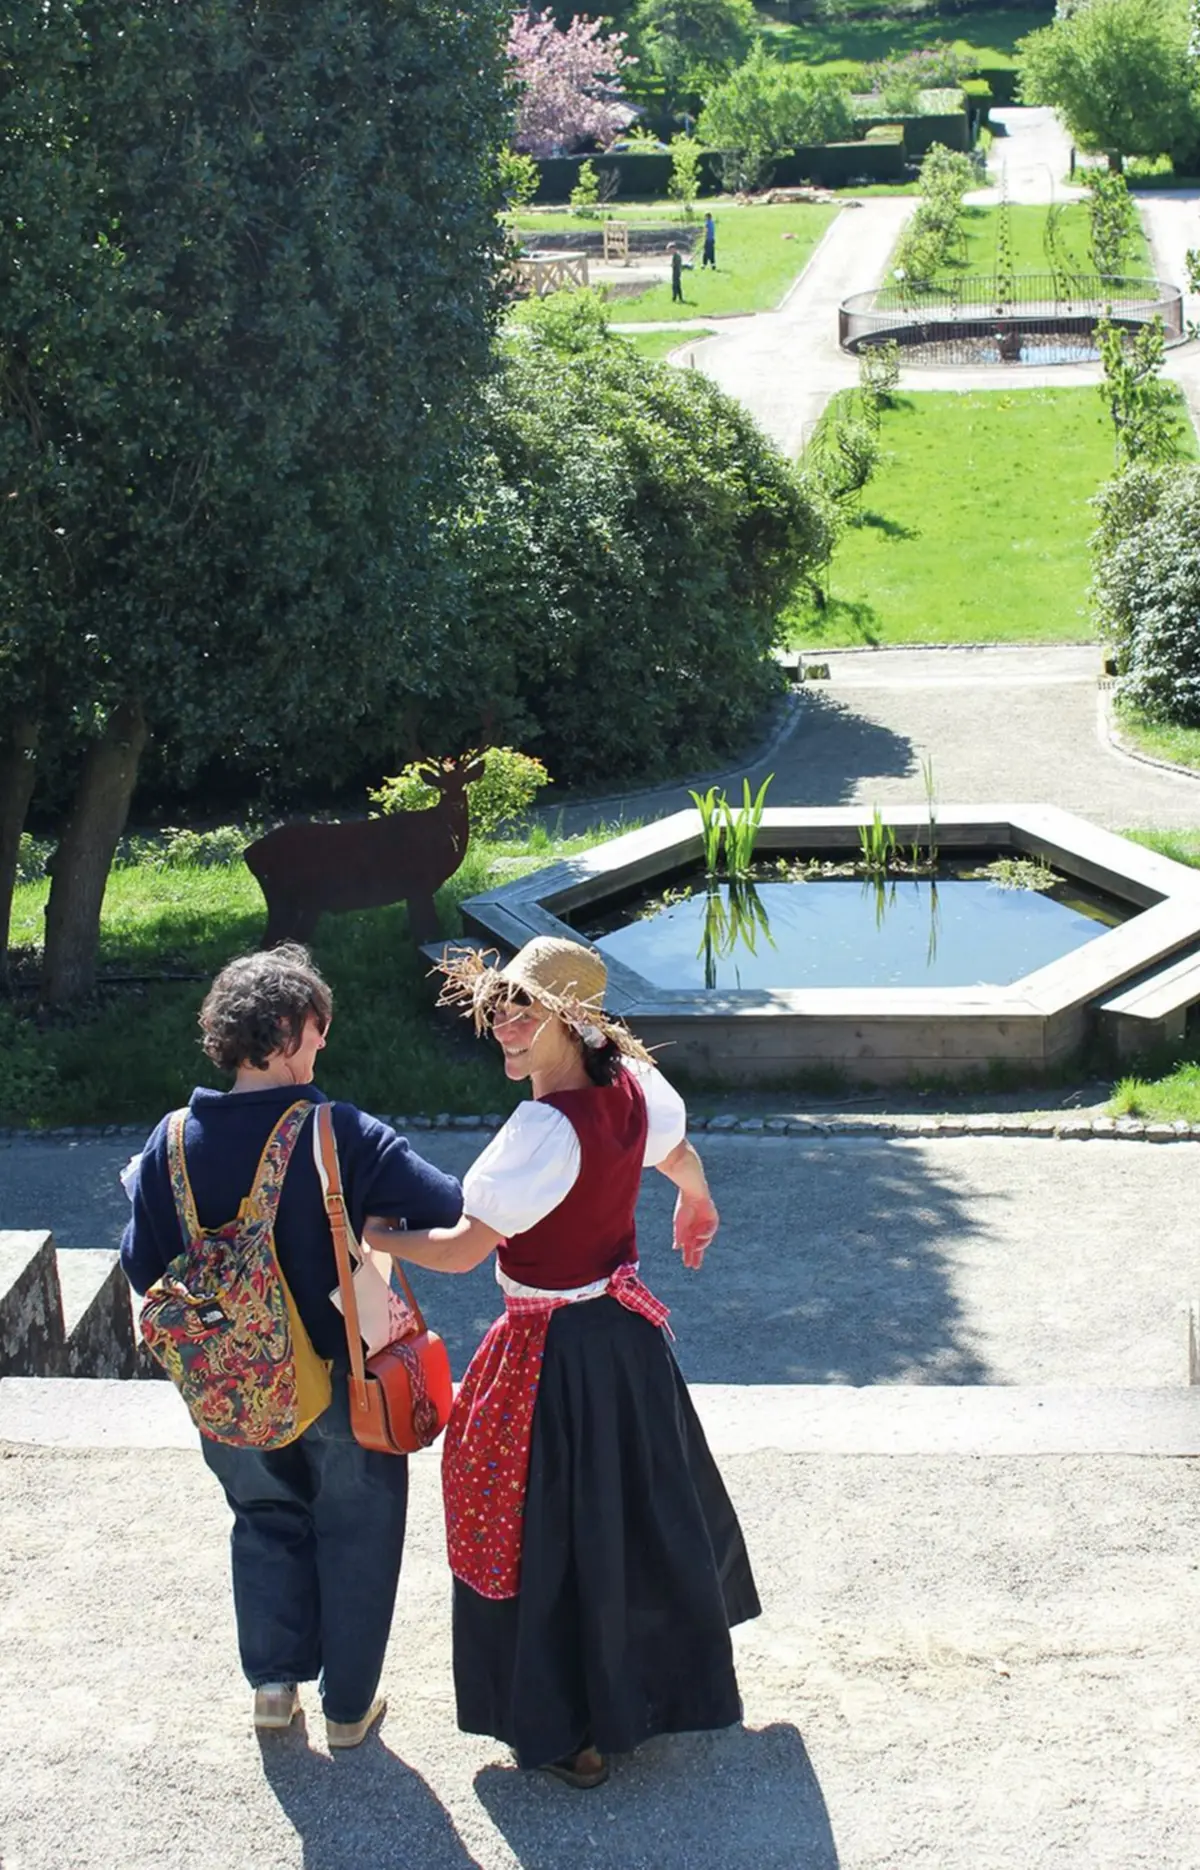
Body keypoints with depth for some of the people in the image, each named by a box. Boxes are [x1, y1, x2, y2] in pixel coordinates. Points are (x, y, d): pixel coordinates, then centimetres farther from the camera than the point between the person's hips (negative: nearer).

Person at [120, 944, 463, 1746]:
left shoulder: (173, 1143, -11)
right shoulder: (341, 1137, -23)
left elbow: (144, 1268, -2)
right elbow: (456, 1214, -27)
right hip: (341, 1378, -3)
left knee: (266, 1517, 27)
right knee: (354, 1533, 17)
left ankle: (274, 1679, 26)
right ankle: (349, 1704, 26)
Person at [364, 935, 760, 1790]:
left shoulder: (543, 1134, -30)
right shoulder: (633, 1086, -8)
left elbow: (460, 1250, -25)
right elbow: (683, 1160, 13)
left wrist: (373, 1236, -9)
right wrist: (696, 1207, 35)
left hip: (555, 1354, -8)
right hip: (628, 1326, 8)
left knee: (559, 1534, 9)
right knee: (644, 1501, 26)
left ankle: (574, 1730, 22)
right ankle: (669, 1681, 47)